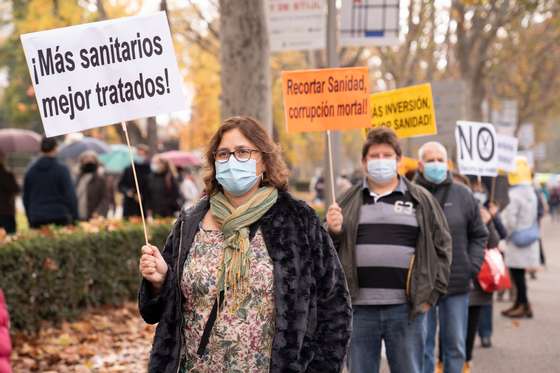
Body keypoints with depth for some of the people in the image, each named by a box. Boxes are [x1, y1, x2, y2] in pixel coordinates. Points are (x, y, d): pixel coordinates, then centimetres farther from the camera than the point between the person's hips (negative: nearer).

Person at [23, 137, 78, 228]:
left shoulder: (30, 171, 9)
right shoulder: (61, 169, -5)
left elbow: (26, 198, 14)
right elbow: (70, 196, -7)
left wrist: (30, 219, 23)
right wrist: (75, 219, -1)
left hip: (37, 221, 4)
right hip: (59, 220, -4)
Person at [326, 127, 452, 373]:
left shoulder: (421, 200, 7)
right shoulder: (349, 201, 10)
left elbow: (442, 247, 7)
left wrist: (432, 293, -1)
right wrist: (333, 231, -9)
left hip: (406, 309, -1)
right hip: (360, 309, 1)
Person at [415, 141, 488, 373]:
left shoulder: (463, 195, 6)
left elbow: (479, 235, 12)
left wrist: (473, 266, 0)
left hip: (457, 285, 3)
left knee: (455, 346, 11)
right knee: (422, 347, 4)